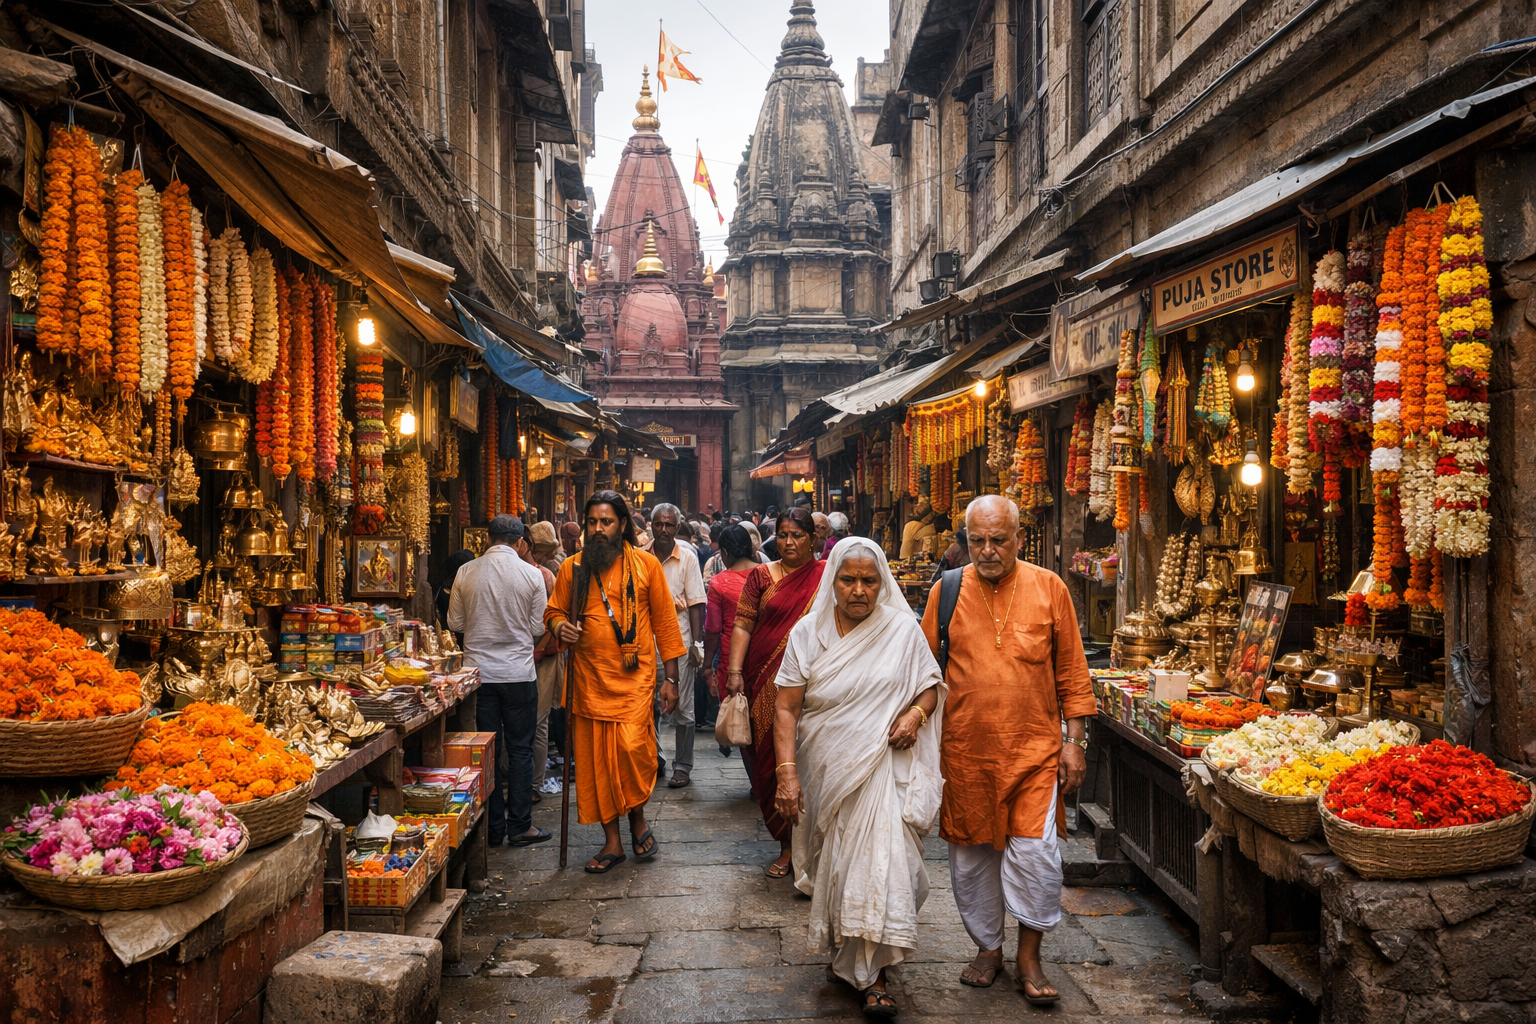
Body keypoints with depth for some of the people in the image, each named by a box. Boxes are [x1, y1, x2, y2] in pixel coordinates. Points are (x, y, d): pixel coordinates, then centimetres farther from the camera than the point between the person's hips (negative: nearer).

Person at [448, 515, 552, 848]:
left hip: (478, 670, 2)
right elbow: (538, 628, -2)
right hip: (519, 672, -2)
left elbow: (455, 623, 4)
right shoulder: (532, 575, -8)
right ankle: (519, 826, 10)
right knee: (520, 750, 7)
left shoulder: (465, 573, -3)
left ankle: (493, 828, 15)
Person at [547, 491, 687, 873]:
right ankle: (612, 841, 20)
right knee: (595, 759, 5)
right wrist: (560, 626, -10)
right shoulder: (572, 568, 6)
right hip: (589, 679, 3)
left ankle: (638, 817, 13)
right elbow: (553, 610, 15)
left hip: (634, 676, -2)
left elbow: (664, 620, 4)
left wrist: (671, 677, 2)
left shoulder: (645, 564, 2)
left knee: (632, 747, -16)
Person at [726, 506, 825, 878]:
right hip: (766, 682, 2)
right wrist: (734, 671, -5)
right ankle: (788, 844, 16)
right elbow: (743, 625, 5)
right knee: (772, 760, 4)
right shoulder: (762, 576, 9)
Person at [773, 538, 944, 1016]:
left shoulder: (903, 629, -3)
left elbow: (931, 687, 7)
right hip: (825, 773, 2)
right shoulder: (808, 632, -2)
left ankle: (873, 975, 2)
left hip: (882, 769, -1)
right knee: (833, 864, 13)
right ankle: (839, 949, 35)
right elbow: (787, 709, -4)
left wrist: (916, 714, -15)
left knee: (880, 862, -8)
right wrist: (787, 772, -13)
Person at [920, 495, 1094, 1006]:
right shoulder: (947, 590, 1)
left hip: (1035, 749, -1)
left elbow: (1071, 671, 4)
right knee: (972, 853, 10)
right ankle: (987, 947, 30)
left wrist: (1075, 739, 1)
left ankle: (1029, 958, 15)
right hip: (965, 752, 1)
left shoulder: (1048, 588, 0)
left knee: (1035, 852, -3)